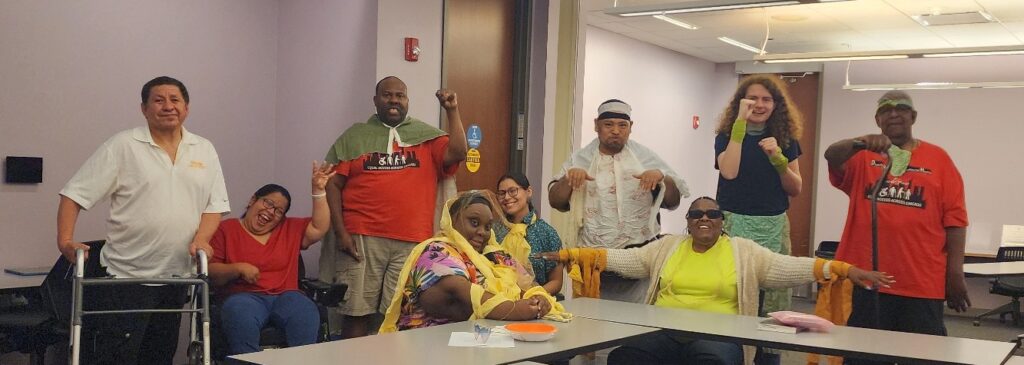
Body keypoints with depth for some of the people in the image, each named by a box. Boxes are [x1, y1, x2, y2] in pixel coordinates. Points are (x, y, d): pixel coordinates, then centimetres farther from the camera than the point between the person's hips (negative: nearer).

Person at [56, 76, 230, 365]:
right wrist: (65, 239, -19)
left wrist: (201, 239, -10)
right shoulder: (122, 146, -3)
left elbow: (215, 205, 8)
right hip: (126, 276, -4)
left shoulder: (205, 150, 9)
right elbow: (75, 194, -5)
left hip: (177, 277, 4)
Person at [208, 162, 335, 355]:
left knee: (307, 316, -32)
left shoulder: (290, 229, 25)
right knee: (242, 319, -39)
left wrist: (319, 190, 9)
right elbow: (209, 271, 5)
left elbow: (319, 228, 14)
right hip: (244, 296, -2)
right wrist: (239, 268, -12)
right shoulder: (226, 229, 11)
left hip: (286, 296, 3)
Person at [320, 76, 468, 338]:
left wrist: (452, 111, -4)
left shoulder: (427, 136, 14)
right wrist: (341, 232, -4)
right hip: (361, 239, -1)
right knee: (357, 313, -1)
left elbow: (457, 153, 0)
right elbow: (333, 185, 6)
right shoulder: (354, 137, 11)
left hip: (412, 243, 1)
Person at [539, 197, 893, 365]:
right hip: (664, 333, 2)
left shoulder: (744, 251, 11)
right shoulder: (667, 246, 17)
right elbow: (626, 259, 12)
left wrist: (844, 270, -9)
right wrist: (570, 254, 3)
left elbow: (790, 267, 3)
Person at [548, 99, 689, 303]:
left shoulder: (646, 157, 9)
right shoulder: (581, 159, 9)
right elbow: (556, 202, 6)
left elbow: (673, 201, 7)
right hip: (591, 256, 0)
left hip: (639, 254, 0)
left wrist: (662, 177, -12)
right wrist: (568, 178, -12)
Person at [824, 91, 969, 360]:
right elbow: (831, 156, -14)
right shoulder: (862, 157, 8)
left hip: (922, 283, 0)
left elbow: (954, 218, 4)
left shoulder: (938, 159, 8)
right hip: (864, 278, 0)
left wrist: (955, 272, -2)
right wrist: (860, 143, -34)